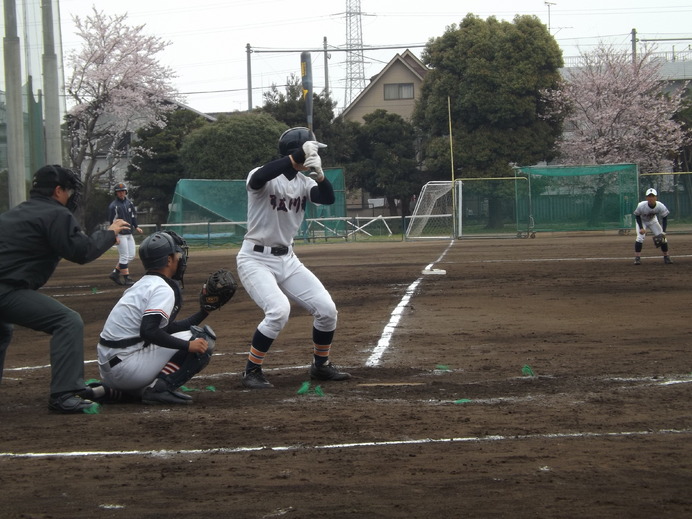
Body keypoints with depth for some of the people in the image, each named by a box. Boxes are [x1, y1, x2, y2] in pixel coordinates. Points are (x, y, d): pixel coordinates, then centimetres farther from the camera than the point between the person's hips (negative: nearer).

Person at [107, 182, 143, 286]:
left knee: (131, 256, 8)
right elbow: (112, 222, -11)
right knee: (124, 256, -7)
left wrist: (136, 227, 3)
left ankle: (115, 273, 16)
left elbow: (133, 216, 18)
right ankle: (126, 278, -2)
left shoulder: (129, 203, 11)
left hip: (129, 234, 8)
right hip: (120, 234, -7)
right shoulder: (113, 206, -9)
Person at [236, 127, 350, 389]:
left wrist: (318, 173, -31)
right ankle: (252, 372, -11)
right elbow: (258, 178, -41)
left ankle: (321, 365, 22)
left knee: (326, 308, -1)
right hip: (255, 259, -7)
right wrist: (299, 156, -47)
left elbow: (328, 198, -12)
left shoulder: (304, 182, 4)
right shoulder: (264, 178, -16)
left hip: (287, 259, 7)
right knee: (278, 310, -28)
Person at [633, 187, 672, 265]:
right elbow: (637, 216, -17)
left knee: (662, 237, -5)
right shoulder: (641, 206, -34)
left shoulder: (660, 206, -30)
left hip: (653, 221, 2)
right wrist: (641, 228, -25)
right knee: (640, 237, -22)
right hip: (642, 221, -2)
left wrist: (663, 231, -25)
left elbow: (664, 218, -17)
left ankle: (666, 257, 10)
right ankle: (637, 258, -15)